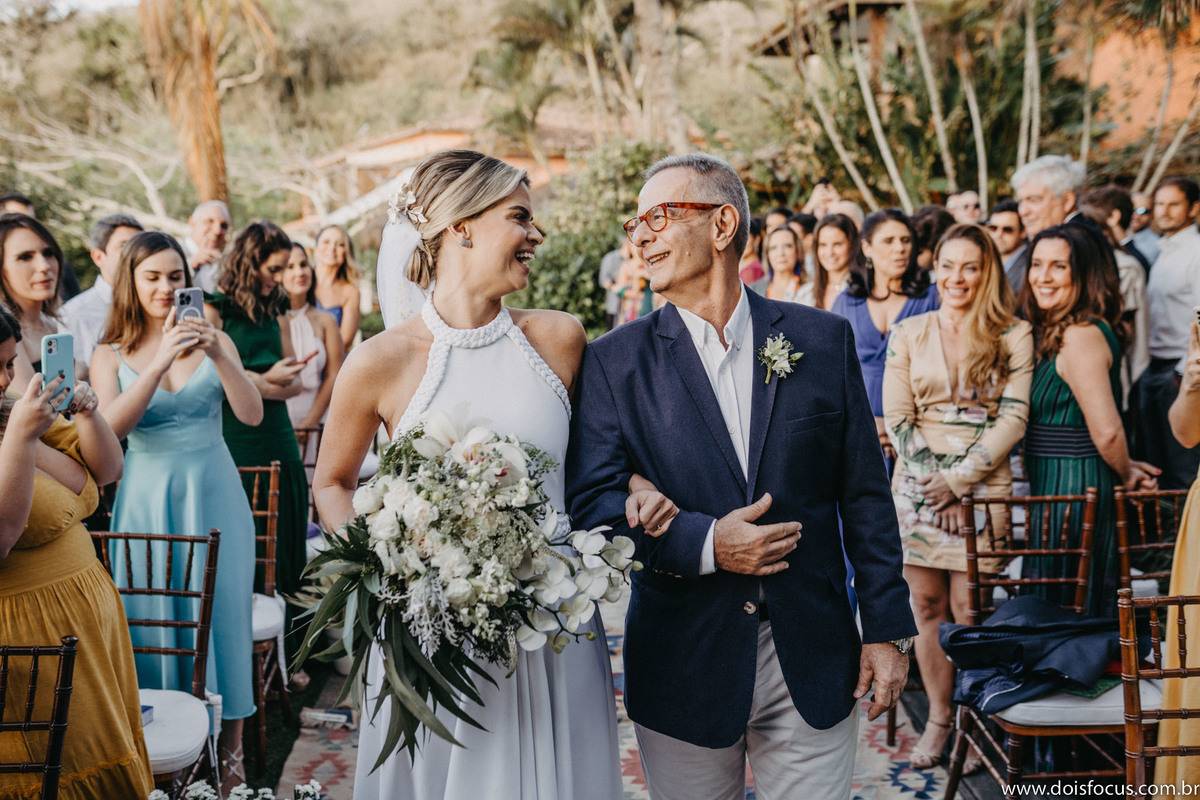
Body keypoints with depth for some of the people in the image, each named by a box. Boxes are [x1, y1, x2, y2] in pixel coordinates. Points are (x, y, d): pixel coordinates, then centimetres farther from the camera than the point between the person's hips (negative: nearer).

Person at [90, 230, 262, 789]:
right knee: (153, 617, 5)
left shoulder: (214, 340, 4)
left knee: (222, 611, 3)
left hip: (214, 494, 0)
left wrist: (217, 355, -22)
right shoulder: (111, 355, 3)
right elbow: (110, 426, -15)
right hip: (149, 497, 0)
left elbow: (252, 414, -7)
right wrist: (161, 361, -25)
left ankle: (229, 752, 16)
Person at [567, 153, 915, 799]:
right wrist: (703, 544, -19)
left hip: (812, 664, 1)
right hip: (683, 667, 0)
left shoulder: (823, 340, 2)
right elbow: (591, 503, -7)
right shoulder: (615, 360, -1)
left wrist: (887, 630, 3)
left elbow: (865, 497, 3)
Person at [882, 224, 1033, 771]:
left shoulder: (1014, 336, 2)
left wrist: (960, 478, -10)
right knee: (927, 606, 6)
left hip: (982, 487, -2)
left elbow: (1013, 417, -4)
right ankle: (938, 719, 19)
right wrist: (931, 483, -7)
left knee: (969, 611, -3)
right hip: (917, 484, 2)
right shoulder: (908, 334, 8)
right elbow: (896, 416, 2)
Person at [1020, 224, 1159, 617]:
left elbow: (1107, 431, -23)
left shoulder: (1081, 337, -18)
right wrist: (1123, 470, 12)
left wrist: (1125, 473, -6)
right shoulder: (1054, 332, 12)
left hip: (1070, 489, -10)